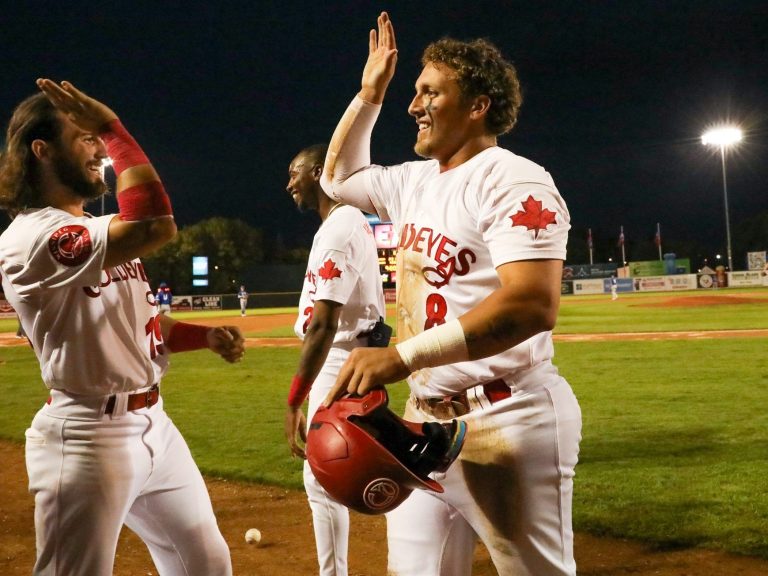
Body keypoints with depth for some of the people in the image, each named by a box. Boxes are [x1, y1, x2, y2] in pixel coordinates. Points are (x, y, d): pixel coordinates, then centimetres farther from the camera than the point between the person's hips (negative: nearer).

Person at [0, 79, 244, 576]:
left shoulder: (99, 235, 15)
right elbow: (157, 225, -32)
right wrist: (113, 127, -23)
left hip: (154, 424, 10)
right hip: (88, 436, -9)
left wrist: (208, 336, 3)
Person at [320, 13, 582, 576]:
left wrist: (402, 356, -32)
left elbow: (533, 305, -27)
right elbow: (339, 178, 33)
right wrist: (368, 95, 20)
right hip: (425, 418, 9)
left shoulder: (513, 181, -14)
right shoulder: (416, 180, 13)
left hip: (506, 419, -8)